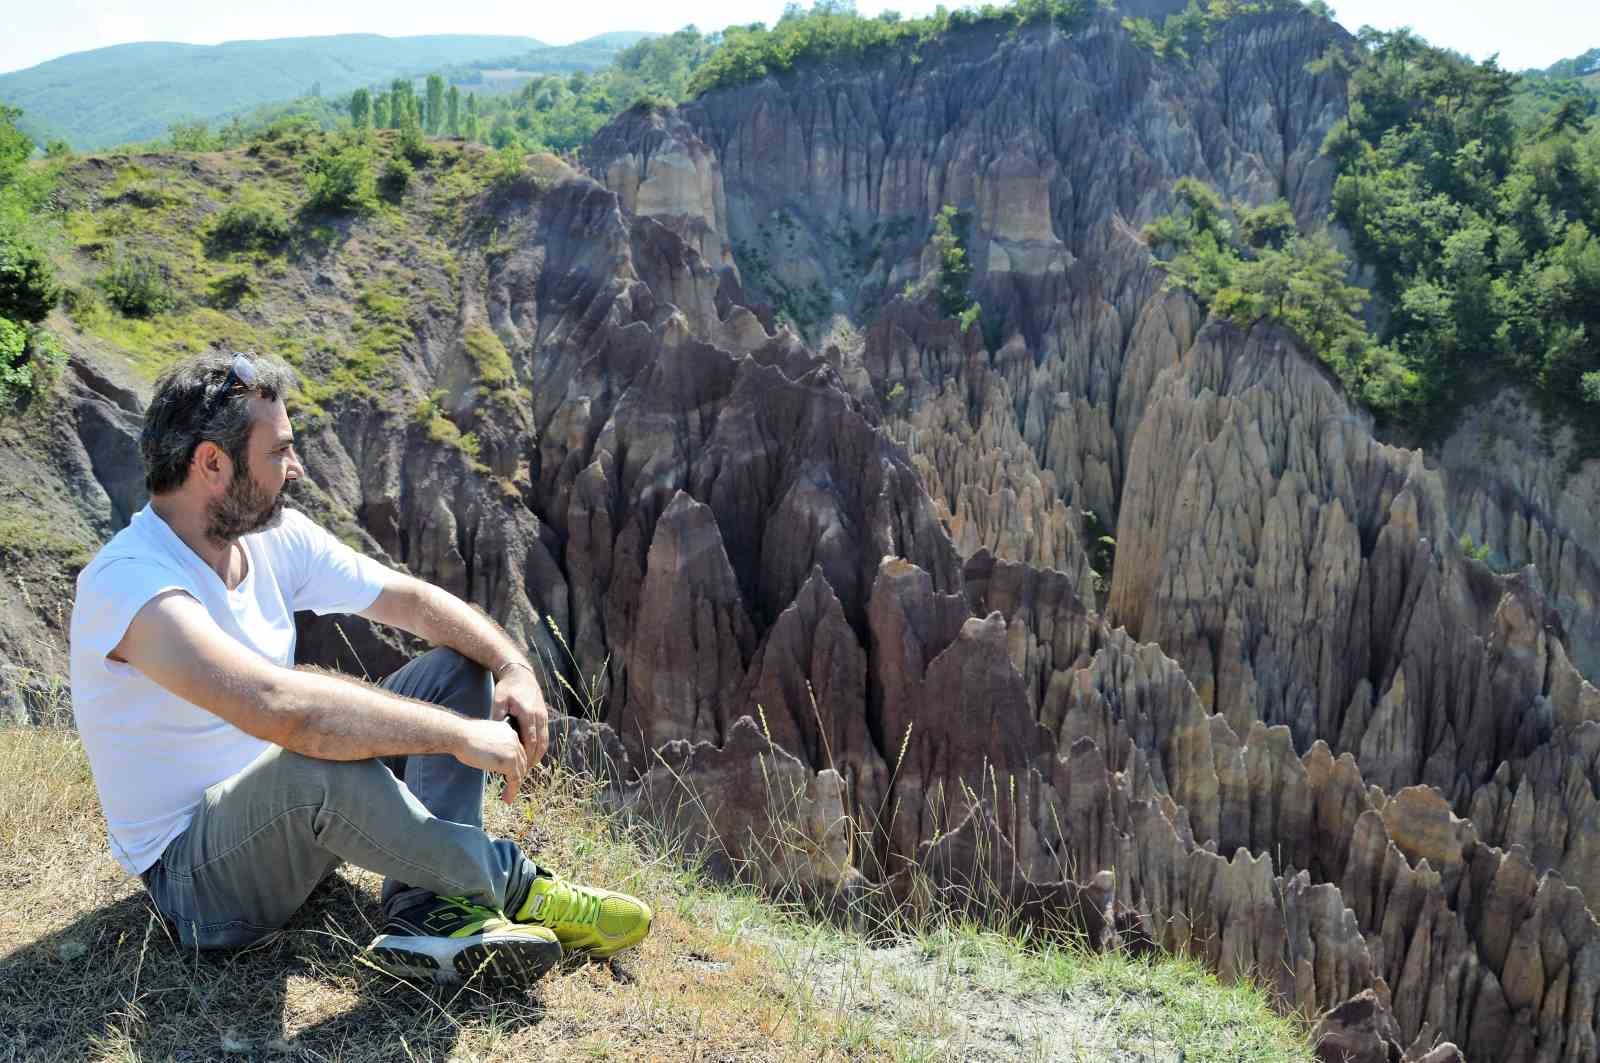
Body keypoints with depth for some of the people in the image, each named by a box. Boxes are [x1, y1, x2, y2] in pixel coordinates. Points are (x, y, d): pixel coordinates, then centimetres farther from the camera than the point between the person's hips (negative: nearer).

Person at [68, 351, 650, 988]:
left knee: (459, 671, 0)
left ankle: (425, 910, -20)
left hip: (286, 815, 9)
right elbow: (279, 706, -41)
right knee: (318, 761, -40)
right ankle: (509, 882, -14)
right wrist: (460, 735, -36)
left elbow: (411, 600, 3)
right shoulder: (130, 584, -26)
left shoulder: (274, 536, -1)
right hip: (195, 877, -8)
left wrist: (512, 666, -14)